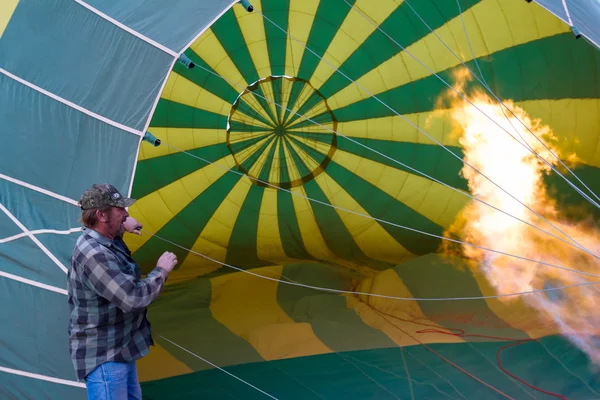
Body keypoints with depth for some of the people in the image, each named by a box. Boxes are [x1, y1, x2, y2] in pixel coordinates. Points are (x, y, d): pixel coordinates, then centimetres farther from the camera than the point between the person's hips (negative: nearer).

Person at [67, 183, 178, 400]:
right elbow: (132, 298, -33)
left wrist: (123, 225, 23)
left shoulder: (101, 240, 4)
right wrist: (161, 271, -19)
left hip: (119, 349, 11)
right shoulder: (94, 255, -29)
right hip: (104, 357, -11)